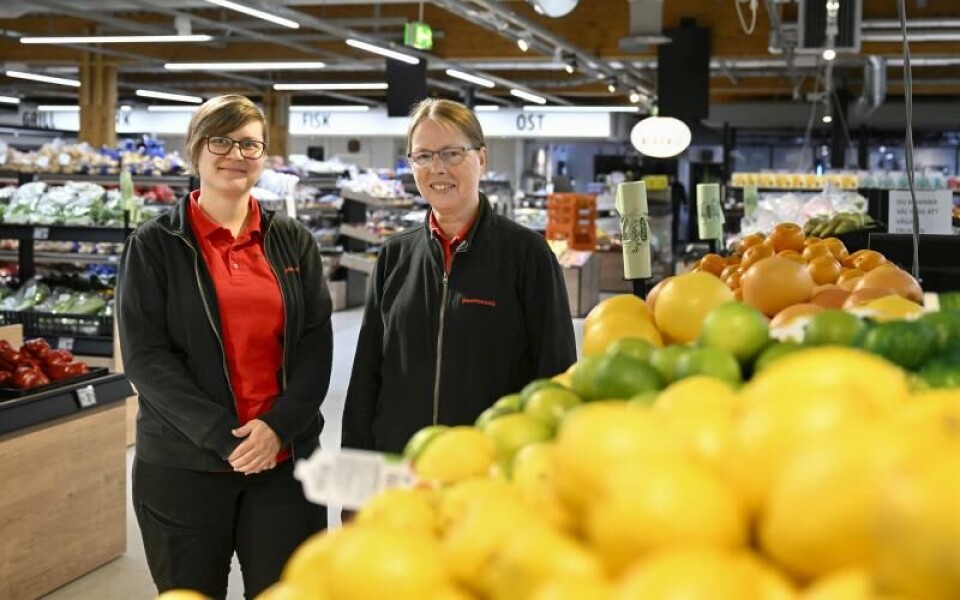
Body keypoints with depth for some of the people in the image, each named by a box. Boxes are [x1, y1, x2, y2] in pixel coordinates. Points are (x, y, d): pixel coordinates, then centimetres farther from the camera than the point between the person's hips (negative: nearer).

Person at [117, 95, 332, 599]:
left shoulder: (293, 241, 8)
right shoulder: (155, 245, 0)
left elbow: (316, 344, 3)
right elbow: (145, 355, -7)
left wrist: (278, 425, -12)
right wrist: (224, 437, -14)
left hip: (285, 458, 2)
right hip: (183, 465, -2)